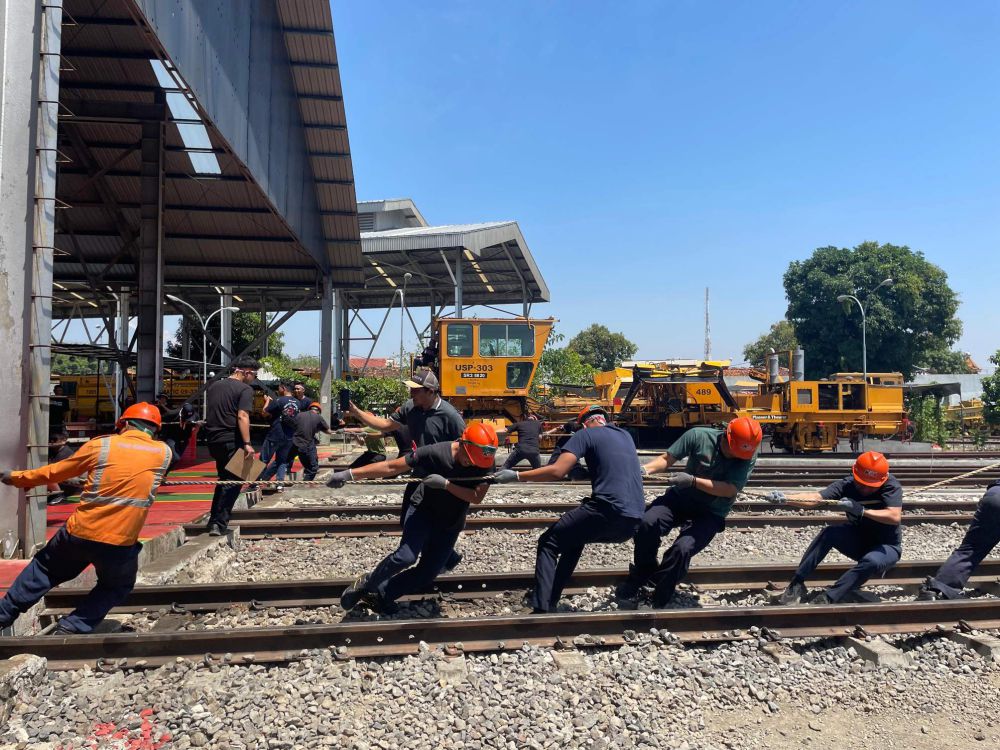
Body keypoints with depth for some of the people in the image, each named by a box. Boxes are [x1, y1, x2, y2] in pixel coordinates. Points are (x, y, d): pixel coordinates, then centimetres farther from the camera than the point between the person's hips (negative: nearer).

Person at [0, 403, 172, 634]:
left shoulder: (100, 445, -3)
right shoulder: (164, 453, -1)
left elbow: (55, 471, 9)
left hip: (78, 533, 1)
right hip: (119, 544, -1)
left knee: (44, 568, 30)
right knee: (117, 587, 27)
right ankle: (73, 626, 13)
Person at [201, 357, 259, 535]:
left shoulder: (214, 386, 16)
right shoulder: (245, 389, -8)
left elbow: (209, 413, 21)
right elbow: (242, 416, -19)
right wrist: (247, 444, -22)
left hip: (213, 440, 8)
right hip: (232, 440, -8)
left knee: (224, 479, 21)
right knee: (232, 482, -1)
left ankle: (214, 520, 24)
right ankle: (219, 524, -6)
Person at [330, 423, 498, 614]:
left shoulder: (485, 464, -20)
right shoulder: (436, 453, -27)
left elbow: (477, 496, -23)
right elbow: (391, 467, -23)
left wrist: (445, 484, -35)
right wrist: (350, 473, -25)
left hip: (450, 523, 3)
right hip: (423, 510, -3)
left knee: (426, 576, 1)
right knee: (406, 557, -24)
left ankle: (381, 594, 23)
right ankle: (367, 583, 3)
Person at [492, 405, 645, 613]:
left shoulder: (586, 434, 4)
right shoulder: (626, 436, 24)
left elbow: (557, 471, -8)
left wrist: (515, 476, -2)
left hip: (607, 510, -7)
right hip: (634, 522, 7)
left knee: (548, 543, 8)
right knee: (574, 537, 29)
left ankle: (541, 609, -7)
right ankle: (550, 601, 25)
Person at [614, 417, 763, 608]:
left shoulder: (748, 456, -16)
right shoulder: (699, 436, -14)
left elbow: (730, 490, -24)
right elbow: (667, 459, -8)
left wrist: (692, 481, -34)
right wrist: (645, 469, -28)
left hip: (711, 513, -1)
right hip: (682, 497, 2)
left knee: (682, 549, -27)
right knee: (647, 523, -26)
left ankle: (656, 603, -7)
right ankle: (637, 581, -3)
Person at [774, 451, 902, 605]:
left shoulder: (891, 485, -21)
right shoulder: (847, 484, -16)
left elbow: (895, 517, -36)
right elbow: (815, 498, -31)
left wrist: (862, 511, -44)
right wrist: (785, 498, -47)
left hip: (886, 546, -3)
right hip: (858, 540, 3)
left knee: (872, 562, -36)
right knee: (829, 533, -26)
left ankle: (829, 598, -30)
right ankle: (797, 584, -24)